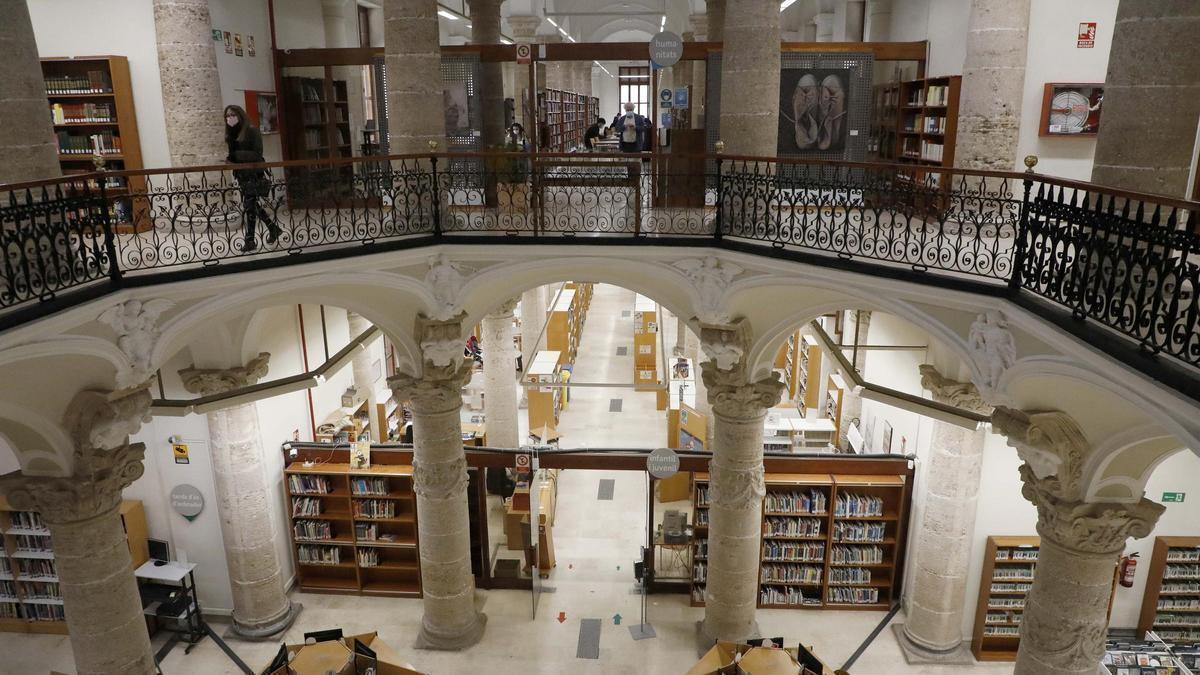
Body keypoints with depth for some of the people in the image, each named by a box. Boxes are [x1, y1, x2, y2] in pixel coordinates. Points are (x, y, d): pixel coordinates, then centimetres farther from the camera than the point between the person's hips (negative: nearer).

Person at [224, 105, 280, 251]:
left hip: (255, 174, -8)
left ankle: (250, 241, -2)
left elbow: (257, 154, -17)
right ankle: (274, 228, 29)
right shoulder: (231, 134, 11)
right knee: (253, 205, 13)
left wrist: (234, 155, -22)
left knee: (248, 206, -8)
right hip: (242, 175, 8)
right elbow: (234, 154, 17)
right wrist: (230, 158, -6)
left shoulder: (252, 131, -11)